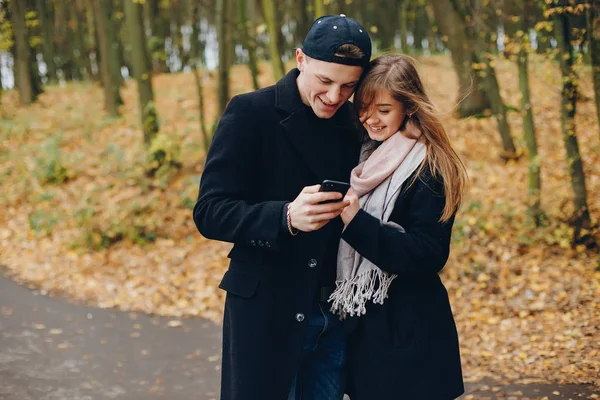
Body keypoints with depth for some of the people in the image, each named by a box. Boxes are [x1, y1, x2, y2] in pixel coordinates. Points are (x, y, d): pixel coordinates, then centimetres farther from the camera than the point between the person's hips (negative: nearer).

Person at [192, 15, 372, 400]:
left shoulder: (354, 123, 7)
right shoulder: (251, 113, -8)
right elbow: (209, 212, -13)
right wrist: (286, 217, -29)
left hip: (338, 315, 5)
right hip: (267, 311, -5)